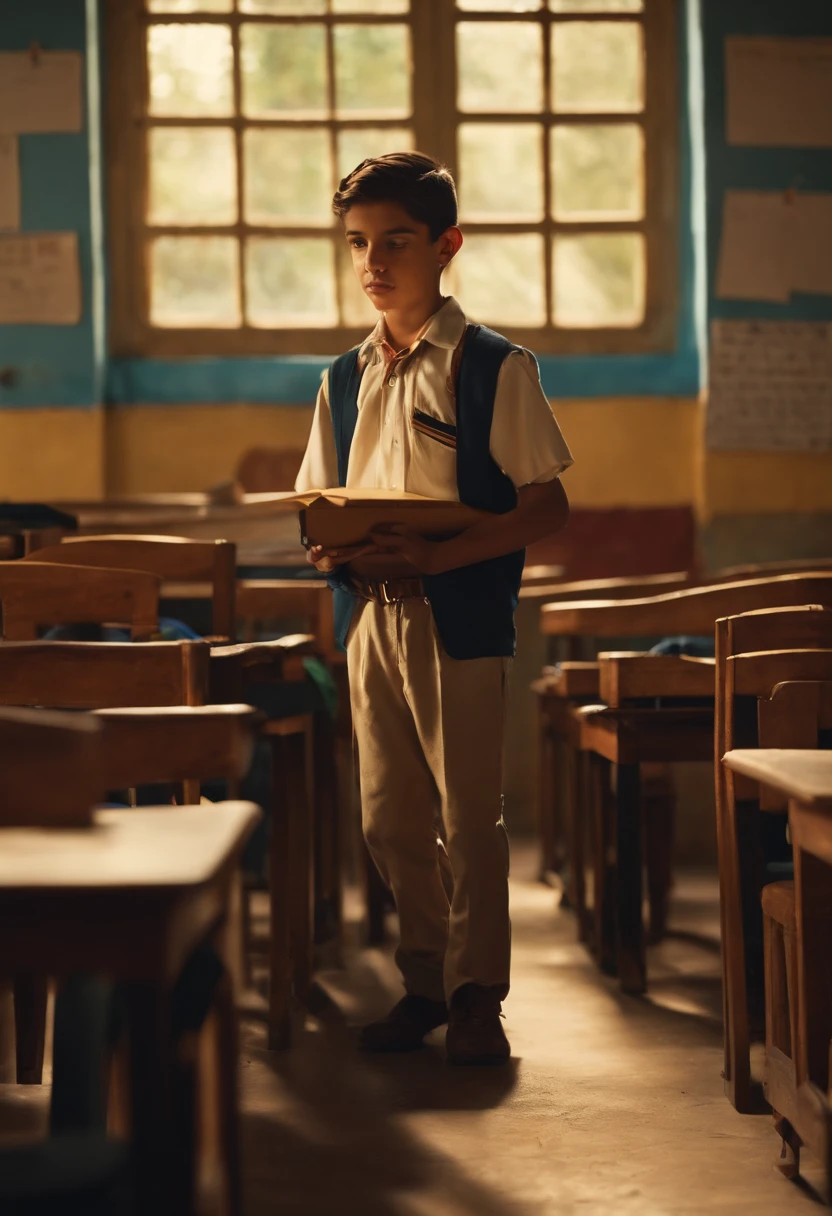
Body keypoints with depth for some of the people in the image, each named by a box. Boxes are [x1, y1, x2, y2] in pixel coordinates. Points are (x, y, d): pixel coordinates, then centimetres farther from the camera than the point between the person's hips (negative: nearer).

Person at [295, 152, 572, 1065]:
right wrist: (326, 548, -6)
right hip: (366, 618, 5)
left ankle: (477, 996, 10)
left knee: (468, 816, -1)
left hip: (459, 619, -5)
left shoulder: (495, 369, -3)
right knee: (389, 819, 9)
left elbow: (546, 508, -7)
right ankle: (424, 983, 21)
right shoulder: (345, 379, 13)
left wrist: (439, 553, -19)